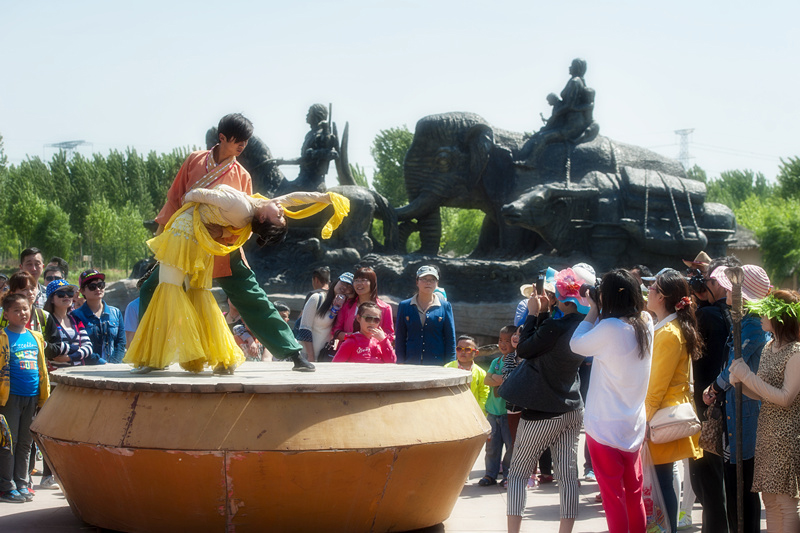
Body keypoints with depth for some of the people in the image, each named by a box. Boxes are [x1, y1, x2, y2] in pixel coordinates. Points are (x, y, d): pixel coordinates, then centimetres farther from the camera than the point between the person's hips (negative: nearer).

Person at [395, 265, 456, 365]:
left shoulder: (445, 306, 7)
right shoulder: (404, 306, 9)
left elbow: (450, 340, 6)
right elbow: (400, 338, 9)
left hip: (437, 365, -1)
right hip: (411, 364, 1)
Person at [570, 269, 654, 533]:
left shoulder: (610, 328, -20)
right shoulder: (645, 325, 2)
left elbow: (577, 344, -6)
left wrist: (593, 311, 2)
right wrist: (597, 313, 8)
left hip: (606, 429, -7)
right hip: (634, 427, 7)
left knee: (613, 498, 0)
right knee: (634, 498, 14)